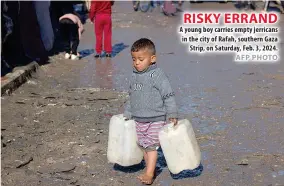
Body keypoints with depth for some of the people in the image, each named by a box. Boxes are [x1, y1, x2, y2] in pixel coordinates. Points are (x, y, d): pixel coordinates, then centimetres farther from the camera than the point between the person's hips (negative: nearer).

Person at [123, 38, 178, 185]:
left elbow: (168, 95, -13)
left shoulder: (157, 75, -14)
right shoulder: (134, 76, 8)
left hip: (155, 119, -7)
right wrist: (127, 114, 21)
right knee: (143, 145, 11)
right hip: (139, 120, 7)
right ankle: (150, 169, 24)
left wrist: (172, 114, -17)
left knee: (151, 146, -7)